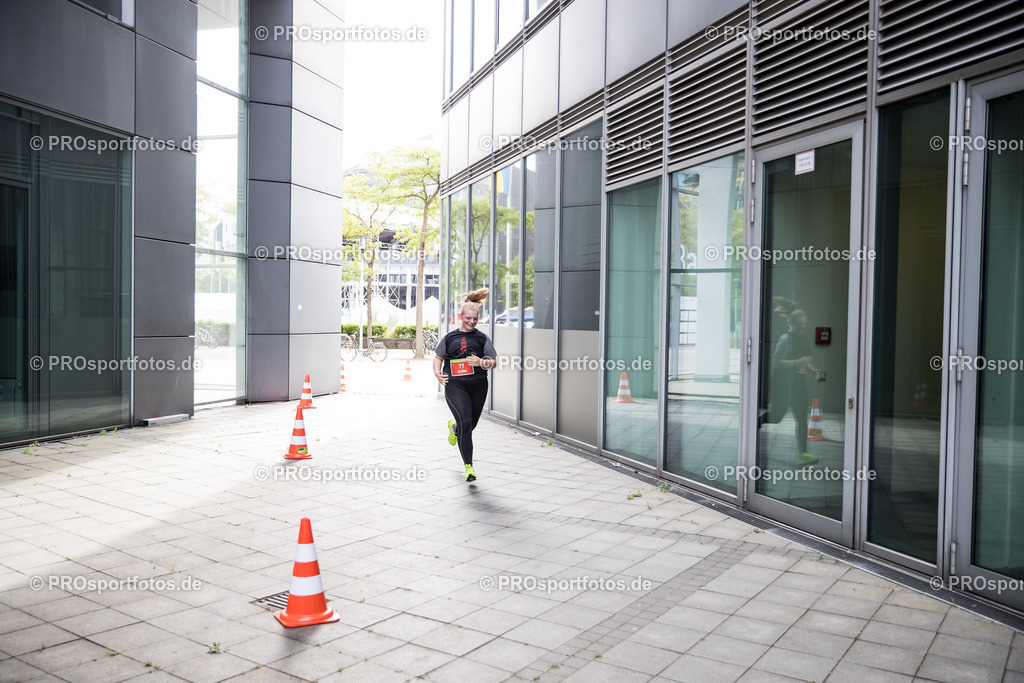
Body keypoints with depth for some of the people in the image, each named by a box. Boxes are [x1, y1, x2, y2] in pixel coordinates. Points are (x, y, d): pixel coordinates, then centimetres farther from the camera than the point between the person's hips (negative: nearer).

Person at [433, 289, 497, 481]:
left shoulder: (482, 338, 4)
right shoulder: (450, 338, 5)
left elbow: (494, 362, 5)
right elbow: (438, 357, 17)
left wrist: (481, 362, -16)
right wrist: (437, 372, -2)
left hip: (478, 386, 2)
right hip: (455, 386, -2)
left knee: (471, 424, 14)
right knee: (465, 423, -15)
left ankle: (453, 427, 52)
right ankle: (468, 466, -8)